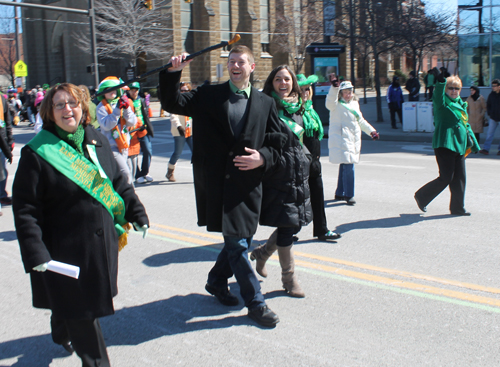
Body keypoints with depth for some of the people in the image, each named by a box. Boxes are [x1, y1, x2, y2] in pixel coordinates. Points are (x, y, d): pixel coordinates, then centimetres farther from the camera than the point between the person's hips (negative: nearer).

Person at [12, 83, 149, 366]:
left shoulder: (98, 142, 4)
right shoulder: (36, 153, -12)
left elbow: (119, 183, 15)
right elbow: (25, 209, -13)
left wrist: (137, 215, 13)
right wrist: (35, 253, -19)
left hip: (103, 242, 6)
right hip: (65, 250, -5)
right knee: (78, 308, 4)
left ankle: (63, 334, 50)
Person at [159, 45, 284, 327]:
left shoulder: (265, 103, 10)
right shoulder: (208, 96, 6)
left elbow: (276, 143, 10)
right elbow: (172, 103, 2)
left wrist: (263, 158, -9)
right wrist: (173, 72, -10)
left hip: (249, 182, 3)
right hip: (218, 183, -3)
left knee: (242, 239, 12)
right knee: (237, 243, -3)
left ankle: (217, 281, 38)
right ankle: (256, 303, 10)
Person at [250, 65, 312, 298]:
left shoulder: (297, 107, 13)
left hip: (299, 175, 7)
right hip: (278, 176, -7)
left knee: (295, 224, 11)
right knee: (287, 226, -2)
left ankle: (262, 252, 36)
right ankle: (289, 279, 13)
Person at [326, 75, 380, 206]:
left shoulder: (354, 104, 17)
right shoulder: (337, 105, -6)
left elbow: (361, 120, 27)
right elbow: (330, 102, -31)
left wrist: (371, 131, 24)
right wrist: (334, 86, -43)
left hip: (353, 140, 7)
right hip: (342, 140, -7)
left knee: (344, 166, 13)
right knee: (348, 167, -14)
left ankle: (339, 193, 24)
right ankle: (348, 195, -5)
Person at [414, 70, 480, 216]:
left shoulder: (461, 104, 18)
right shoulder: (443, 103, -5)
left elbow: (466, 125, 26)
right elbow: (438, 98, -31)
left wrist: (473, 143, 27)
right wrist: (440, 82, -47)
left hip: (459, 146, 8)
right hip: (444, 145, -8)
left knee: (459, 177, 8)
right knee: (446, 177, -8)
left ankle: (457, 207, 18)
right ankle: (422, 196, 10)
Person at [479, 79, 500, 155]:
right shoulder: (492, 94, 4)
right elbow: (488, 105, 16)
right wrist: (489, 113, 5)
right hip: (493, 117, 3)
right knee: (489, 133, -1)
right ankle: (486, 149, -3)